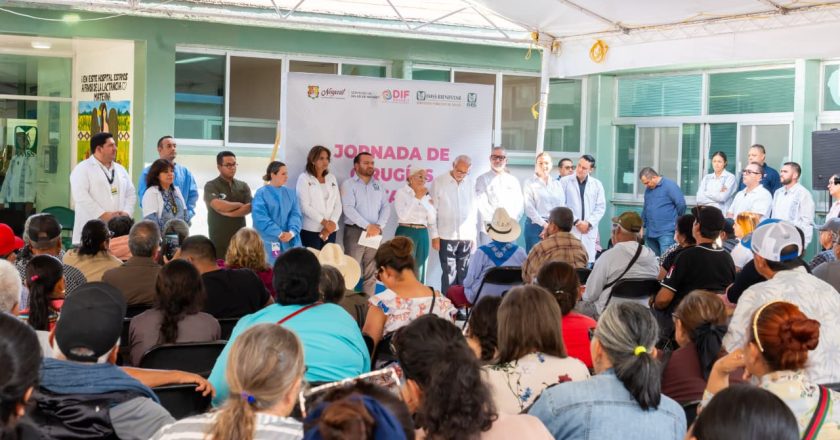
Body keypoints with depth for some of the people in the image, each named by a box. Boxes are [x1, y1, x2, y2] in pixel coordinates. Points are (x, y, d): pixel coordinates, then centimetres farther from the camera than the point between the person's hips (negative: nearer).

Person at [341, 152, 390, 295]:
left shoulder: (379, 185, 15)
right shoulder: (348, 184, 0)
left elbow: (386, 207, 8)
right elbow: (348, 208, -11)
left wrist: (378, 226, -9)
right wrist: (368, 226, -16)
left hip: (374, 233, 4)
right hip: (355, 231, -4)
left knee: (371, 273, 6)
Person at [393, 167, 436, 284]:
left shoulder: (426, 195, 12)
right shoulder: (401, 192, -2)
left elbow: (432, 219, 6)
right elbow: (403, 215, -15)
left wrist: (426, 200, -4)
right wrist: (417, 198, -12)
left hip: (422, 235, 5)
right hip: (406, 233, -5)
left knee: (419, 271, 6)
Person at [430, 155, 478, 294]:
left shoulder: (470, 184, 7)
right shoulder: (439, 182, -2)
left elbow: (473, 210, 12)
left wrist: (474, 236, 9)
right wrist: (435, 235, -6)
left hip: (466, 237, 3)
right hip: (447, 236, -3)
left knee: (463, 275, 6)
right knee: (449, 275, -3)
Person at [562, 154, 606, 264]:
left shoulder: (597, 184, 11)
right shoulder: (565, 182, 3)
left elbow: (601, 207, 7)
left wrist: (589, 223, -7)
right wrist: (576, 221, -9)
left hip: (589, 231, 2)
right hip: (569, 230, -2)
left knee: (587, 263, 0)